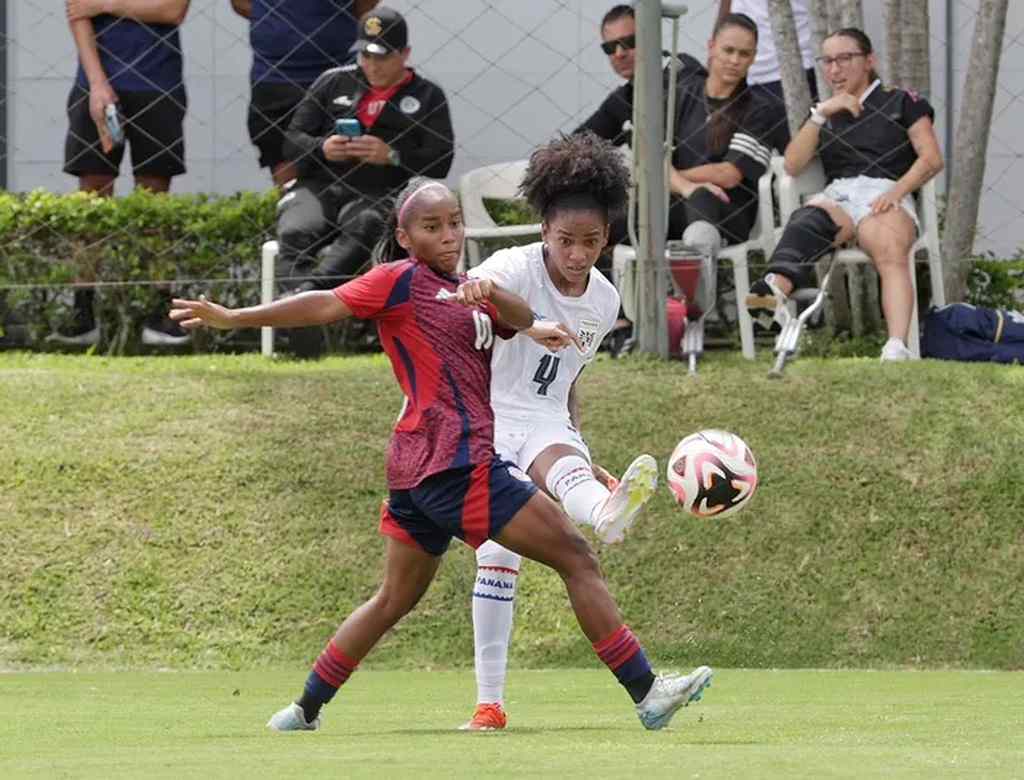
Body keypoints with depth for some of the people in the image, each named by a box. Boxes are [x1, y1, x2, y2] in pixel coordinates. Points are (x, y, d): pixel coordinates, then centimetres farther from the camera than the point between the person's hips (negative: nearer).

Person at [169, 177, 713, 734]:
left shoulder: (461, 292, 20)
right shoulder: (401, 281, -4)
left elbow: (522, 322, 4)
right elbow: (329, 304, -13)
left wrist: (491, 292, -18)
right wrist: (235, 319, -22)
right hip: (457, 461, -10)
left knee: (394, 599, 18)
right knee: (576, 558, -7)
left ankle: (305, 712, 21)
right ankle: (647, 695, -6)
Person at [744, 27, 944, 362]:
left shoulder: (902, 102, 19)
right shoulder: (825, 115, 30)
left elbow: (932, 158, 7)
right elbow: (792, 166, 16)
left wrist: (896, 191, -10)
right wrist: (821, 113, 7)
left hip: (884, 196, -2)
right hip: (837, 196, 2)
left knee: (891, 250, -39)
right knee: (806, 221, -37)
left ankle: (897, 349, -62)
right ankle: (777, 289, -71)